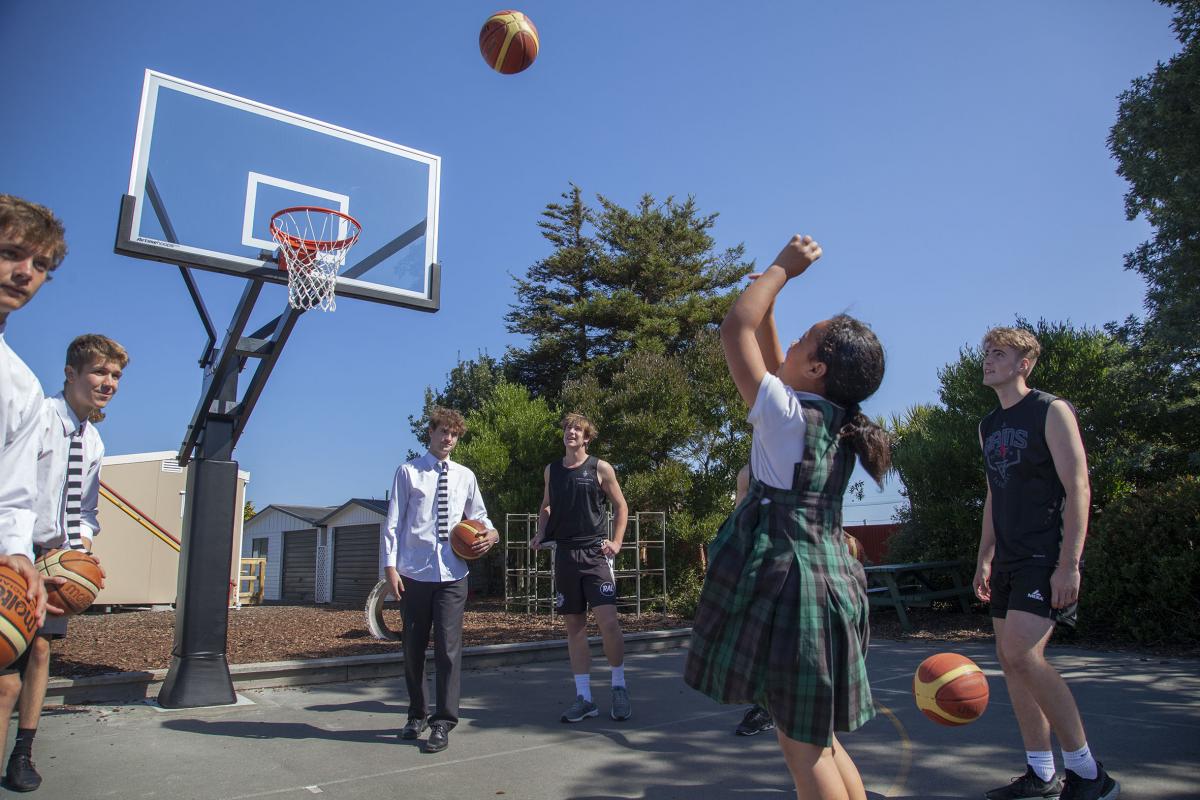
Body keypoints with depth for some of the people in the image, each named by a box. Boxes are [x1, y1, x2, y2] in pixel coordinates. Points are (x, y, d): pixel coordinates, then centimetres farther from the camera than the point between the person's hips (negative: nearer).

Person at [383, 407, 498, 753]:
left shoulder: (465, 476, 10)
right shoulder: (408, 472, 2)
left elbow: (478, 515, 19)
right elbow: (393, 522, -1)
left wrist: (492, 533, -4)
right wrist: (390, 565, -8)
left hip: (452, 573, 1)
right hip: (414, 572, -1)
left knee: (448, 647, -4)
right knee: (413, 647, 12)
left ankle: (443, 722, 6)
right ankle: (417, 715, 29)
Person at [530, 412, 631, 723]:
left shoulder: (600, 468, 0)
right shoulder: (551, 470, 10)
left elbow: (621, 506, 6)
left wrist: (617, 541, -4)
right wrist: (540, 533, 5)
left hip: (595, 553, -4)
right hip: (565, 554, 4)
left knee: (609, 621, -12)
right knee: (574, 625, 7)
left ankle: (619, 688, 9)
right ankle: (584, 697, 15)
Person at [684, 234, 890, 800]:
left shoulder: (789, 416, -15)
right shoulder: (833, 420, 8)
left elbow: (734, 331, -11)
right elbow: (773, 368, 23)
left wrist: (781, 269, -1)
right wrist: (768, 304, 21)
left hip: (790, 585, -9)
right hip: (830, 579, 9)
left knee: (802, 747, 2)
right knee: (818, 740, 20)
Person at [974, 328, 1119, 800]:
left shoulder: (1051, 411, -6)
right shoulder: (988, 426, 16)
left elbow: (1078, 488, -13)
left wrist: (1069, 563, -20)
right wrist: (985, 559, 16)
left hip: (1047, 557, -8)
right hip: (1009, 561, 8)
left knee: (1022, 654, -18)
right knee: (1012, 660, 6)